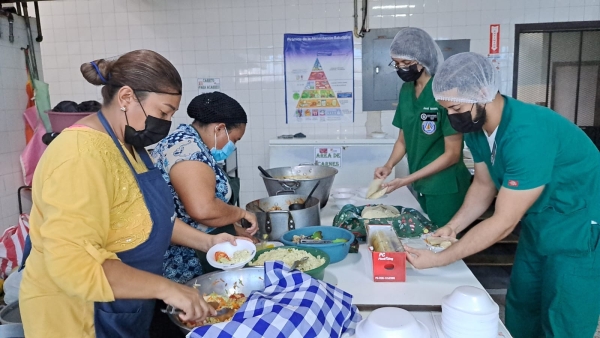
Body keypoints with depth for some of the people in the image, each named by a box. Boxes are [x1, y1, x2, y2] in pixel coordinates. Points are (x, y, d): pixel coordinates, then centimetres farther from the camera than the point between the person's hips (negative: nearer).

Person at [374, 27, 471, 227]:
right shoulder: (406, 90, 3)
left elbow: (452, 154, -17)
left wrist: (406, 180, -19)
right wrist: (389, 165, -8)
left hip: (445, 189, -6)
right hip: (420, 185, 6)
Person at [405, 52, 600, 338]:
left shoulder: (528, 134, -34)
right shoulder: (475, 126, -9)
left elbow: (504, 222, -30)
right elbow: (484, 184, 4)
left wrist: (437, 260, -26)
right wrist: (451, 227, -9)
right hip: (539, 224, 7)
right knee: (520, 312, 16)